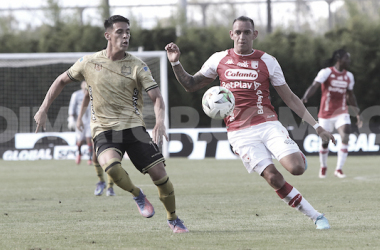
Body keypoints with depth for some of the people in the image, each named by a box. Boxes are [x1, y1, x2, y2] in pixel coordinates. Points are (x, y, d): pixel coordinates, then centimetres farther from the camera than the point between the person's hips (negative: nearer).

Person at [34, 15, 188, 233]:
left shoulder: (137, 66, -2)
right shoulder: (89, 63, 2)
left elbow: (157, 97, -7)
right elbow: (62, 81, 16)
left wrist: (160, 123, -27)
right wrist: (43, 110, 11)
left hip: (133, 127, 1)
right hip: (104, 130, -1)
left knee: (159, 174, -8)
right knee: (111, 165, -33)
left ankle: (173, 219, 18)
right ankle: (137, 195, -2)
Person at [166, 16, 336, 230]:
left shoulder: (267, 61, 4)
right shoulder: (219, 60, 7)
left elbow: (289, 98, 8)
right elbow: (190, 85, 19)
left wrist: (316, 126, 3)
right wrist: (176, 63, 1)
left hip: (268, 124, 0)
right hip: (240, 132, 0)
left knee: (296, 168, -22)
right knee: (273, 177, -17)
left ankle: (299, 157, 18)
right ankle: (315, 216, -3)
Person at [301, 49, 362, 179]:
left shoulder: (349, 76, 7)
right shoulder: (326, 72, -10)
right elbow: (314, 86, -24)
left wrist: (357, 113, 17)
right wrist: (305, 98, -41)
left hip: (342, 113, 3)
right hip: (326, 114, -3)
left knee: (345, 138, -18)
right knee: (325, 142, 6)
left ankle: (339, 169, -12)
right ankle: (323, 167, 32)